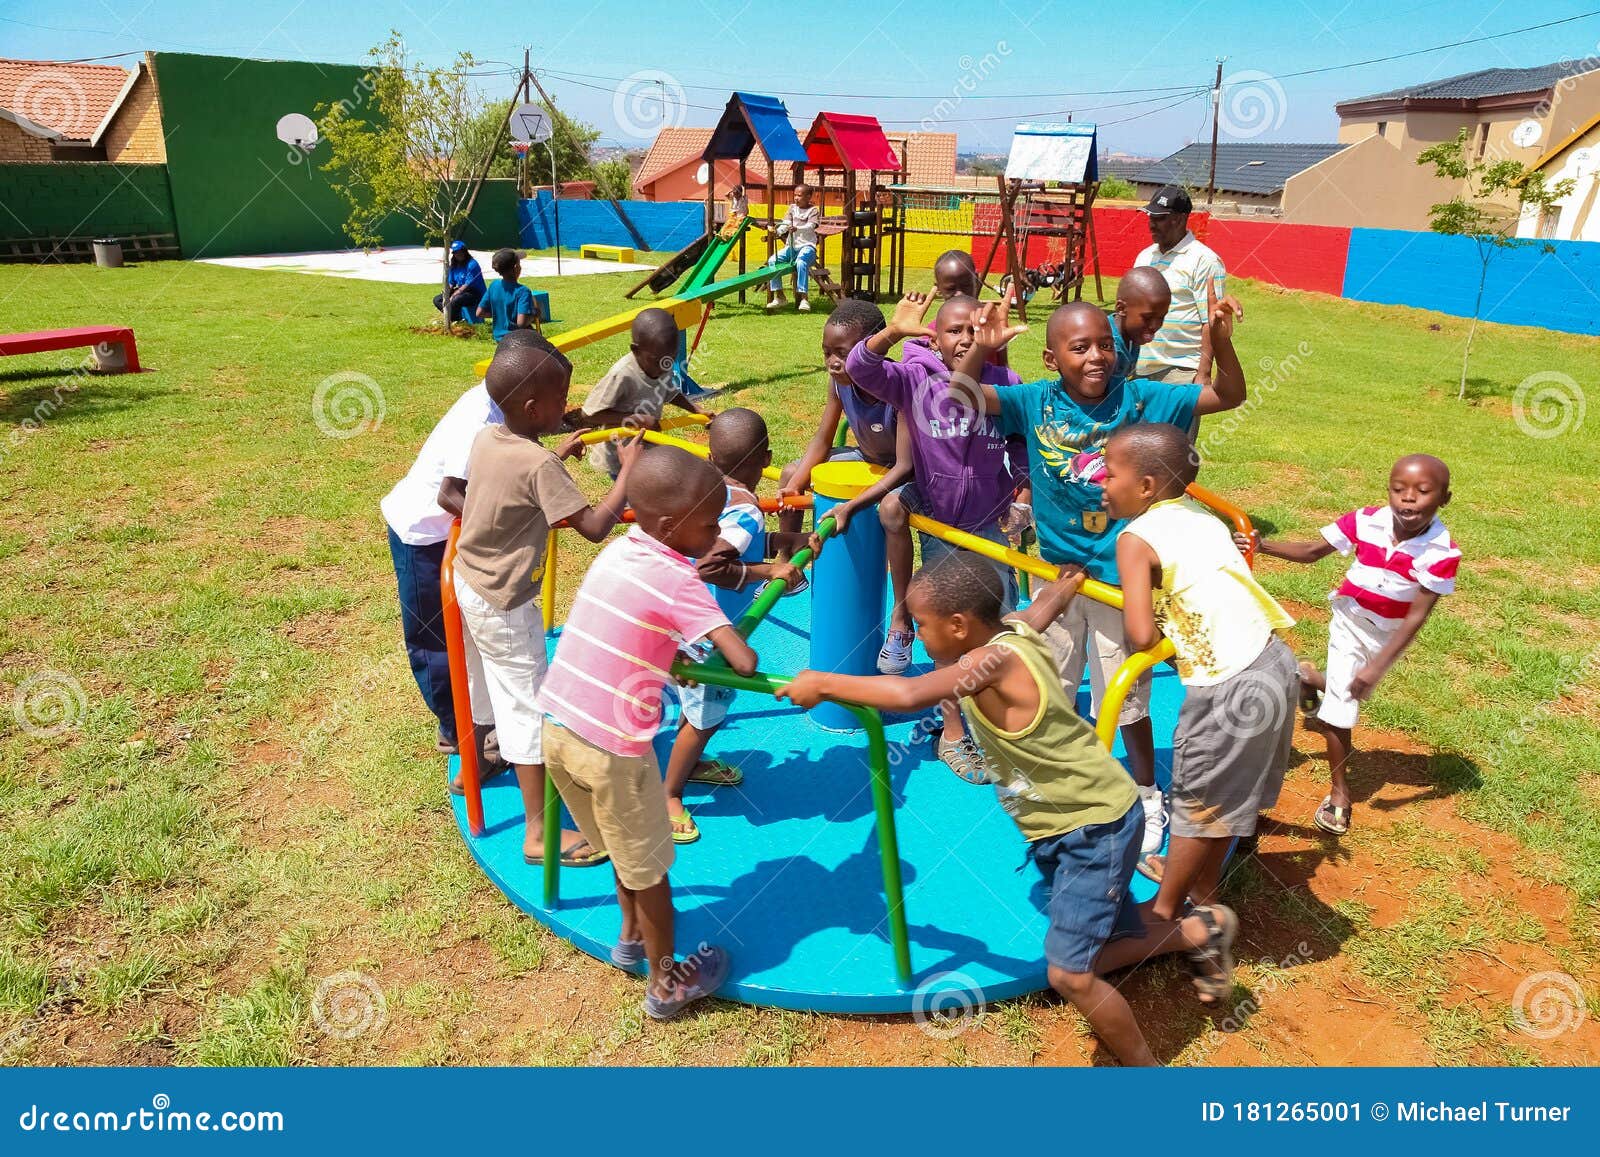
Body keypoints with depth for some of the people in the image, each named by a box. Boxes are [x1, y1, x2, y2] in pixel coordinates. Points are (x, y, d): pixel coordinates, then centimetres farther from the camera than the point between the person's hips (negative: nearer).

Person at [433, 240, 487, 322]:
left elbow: (467, 286, -22)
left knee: (455, 300, -37)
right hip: (460, 291, 9)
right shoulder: (454, 266, 8)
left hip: (475, 294, -9)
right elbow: (450, 284, 9)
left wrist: (452, 297, -23)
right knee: (437, 299, 5)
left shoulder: (472, 264, -17)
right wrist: (445, 297, -11)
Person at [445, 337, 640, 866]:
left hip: (467, 583, 9)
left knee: (483, 681, 29)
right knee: (528, 707, 0)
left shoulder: (485, 438, -3)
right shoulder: (540, 465, -27)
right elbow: (594, 526, -29)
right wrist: (629, 469, -20)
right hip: (505, 605, -8)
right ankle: (540, 833, 8)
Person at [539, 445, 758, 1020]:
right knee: (647, 866, 15)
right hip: (610, 744, -7)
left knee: (623, 845, 30)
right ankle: (667, 984, 34)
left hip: (555, 724, 7)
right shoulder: (675, 579, -16)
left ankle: (631, 938, 50)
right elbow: (744, 661, -23)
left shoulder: (619, 549, 6)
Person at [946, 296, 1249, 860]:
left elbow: (1228, 395, -6)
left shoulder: (1137, 398, -9)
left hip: (1119, 575, -1)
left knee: (1127, 698, 12)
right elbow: (960, 395, -16)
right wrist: (980, 348, -34)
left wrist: (1221, 340, -23)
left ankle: (1147, 797, 35)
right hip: (1056, 570, 2)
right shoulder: (1035, 402, -8)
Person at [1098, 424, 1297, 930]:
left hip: (1229, 689, -8)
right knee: (1223, 792, 23)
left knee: (1197, 800, 11)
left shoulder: (1136, 538, -10)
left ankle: (1165, 907, 29)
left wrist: (1132, 617, 2)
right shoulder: (1201, 514, 12)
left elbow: (1142, 635, -17)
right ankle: (1203, 886, 42)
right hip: (1275, 661, 8)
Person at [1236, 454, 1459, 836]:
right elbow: (1312, 552, -14)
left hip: (1391, 634, 0)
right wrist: (1262, 544, -31)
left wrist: (1377, 667, -28)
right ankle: (1338, 790, 21)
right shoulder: (1365, 521, -23)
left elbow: (1416, 617, -25)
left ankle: (1313, 680, 54)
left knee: (1349, 690, 18)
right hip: (1350, 620, 0)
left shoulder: (1443, 552, -27)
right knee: (1339, 709, 2)